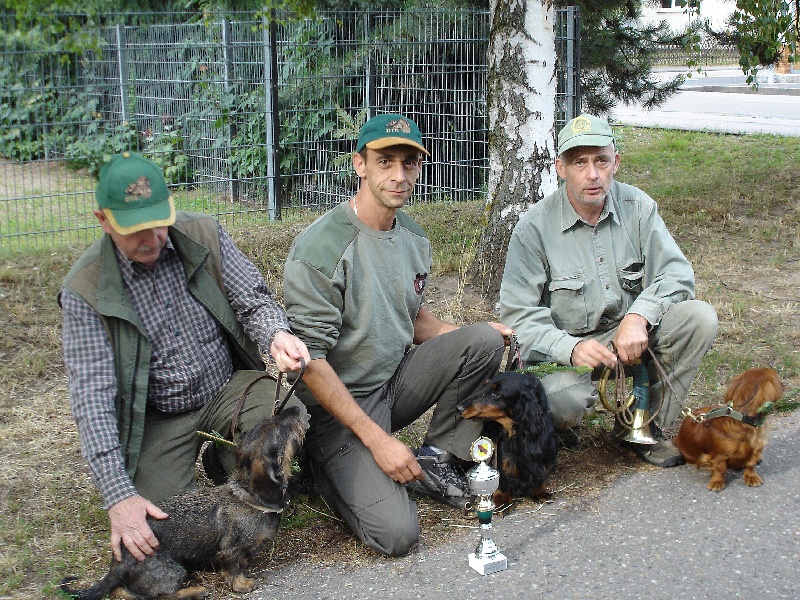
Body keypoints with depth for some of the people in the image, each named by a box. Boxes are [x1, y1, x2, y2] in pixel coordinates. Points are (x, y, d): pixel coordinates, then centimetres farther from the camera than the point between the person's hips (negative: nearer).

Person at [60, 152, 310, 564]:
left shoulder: (204, 235, -7)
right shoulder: (86, 290, -15)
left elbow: (253, 301, -5)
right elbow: (91, 395, -19)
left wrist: (276, 335, -33)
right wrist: (118, 494, -28)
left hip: (230, 388, 2)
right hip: (158, 417, -1)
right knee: (150, 537, -18)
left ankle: (227, 463, 6)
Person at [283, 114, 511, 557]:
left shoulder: (414, 237, 4)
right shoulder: (320, 247, -21)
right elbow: (310, 359, -22)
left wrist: (476, 336, -1)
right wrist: (376, 439, -23)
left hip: (398, 379, 7)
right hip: (339, 403, -7)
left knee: (484, 342, -13)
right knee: (397, 533, -22)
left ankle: (436, 457, 2)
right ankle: (331, 465, 7)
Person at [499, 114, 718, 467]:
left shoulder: (637, 207, -2)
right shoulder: (535, 227, -12)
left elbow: (675, 272, -7)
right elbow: (518, 314, -15)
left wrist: (639, 316, -27)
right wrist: (571, 348, -32)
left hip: (630, 334, 4)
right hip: (564, 346, -4)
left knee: (699, 318, -19)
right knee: (559, 399, -36)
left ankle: (646, 426, -2)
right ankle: (564, 422, 6)